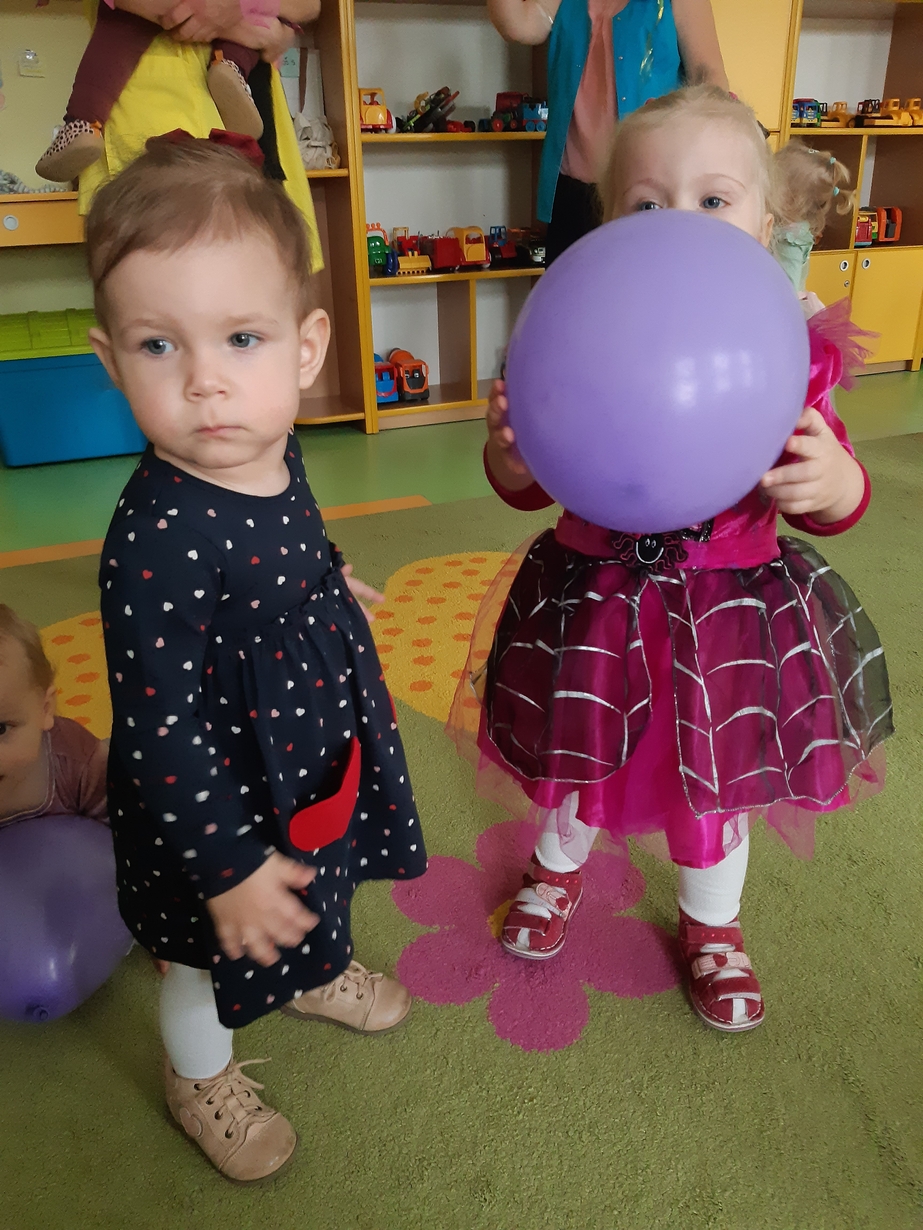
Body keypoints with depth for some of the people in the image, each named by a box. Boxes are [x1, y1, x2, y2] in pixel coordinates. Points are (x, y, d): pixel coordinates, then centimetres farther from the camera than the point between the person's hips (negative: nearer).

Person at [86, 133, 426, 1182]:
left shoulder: (274, 457, -12)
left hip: (321, 750, 7)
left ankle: (318, 976, 67)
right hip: (222, 797, -7)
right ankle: (201, 1077, 54)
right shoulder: (155, 540, -36)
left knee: (325, 882, 33)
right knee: (217, 951, 21)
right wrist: (229, 864, -23)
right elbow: (162, 731, -30)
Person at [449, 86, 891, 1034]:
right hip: (593, 605, 0)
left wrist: (832, 482, -27)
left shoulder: (787, 353, -10)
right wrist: (507, 447, -27)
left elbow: (832, 501, -3)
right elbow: (527, 489, -4)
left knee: (717, 776, 19)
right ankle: (558, 867, 56)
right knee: (579, 757, 21)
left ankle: (710, 924, 50)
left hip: (729, 609, 1)